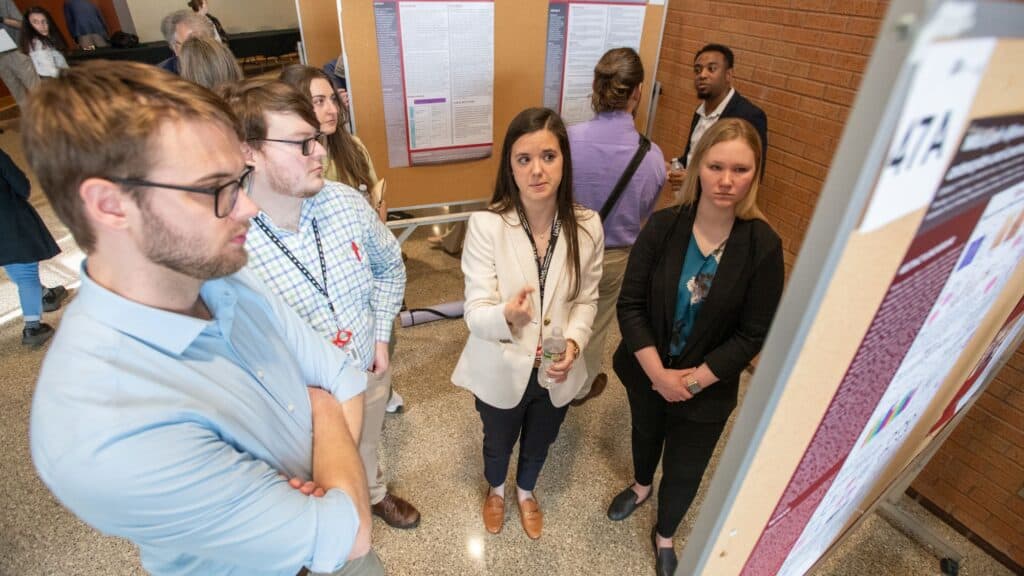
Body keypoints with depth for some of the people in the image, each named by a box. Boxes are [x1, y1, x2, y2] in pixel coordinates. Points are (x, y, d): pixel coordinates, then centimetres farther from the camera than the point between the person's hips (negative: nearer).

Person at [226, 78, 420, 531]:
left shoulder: (346, 201, -16)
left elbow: (390, 265, 1)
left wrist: (381, 336, -2)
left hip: (369, 370, 4)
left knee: (367, 450, 34)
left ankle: (374, 494, 67)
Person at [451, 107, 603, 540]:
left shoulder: (587, 226, -15)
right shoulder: (486, 225, -24)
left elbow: (586, 299, -2)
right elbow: (476, 313, -23)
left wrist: (573, 342, -20)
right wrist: (508, 315, -45)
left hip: (557, 372, 3)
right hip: (502, 370, -2)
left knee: (539, 443, 30)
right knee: (498, 442, 28)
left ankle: (526, 491, 65)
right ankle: (496, 489, 64)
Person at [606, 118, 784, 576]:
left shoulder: (763, 246, -17)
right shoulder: (662, 226, -16)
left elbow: (752, 334, -13)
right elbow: (630, 304, -14)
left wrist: (694, 380, -17)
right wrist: (658, 373, -20)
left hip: (708, 385, -1)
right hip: (646, 371, 2)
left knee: (684, 470, 15)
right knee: (645, 430, 28)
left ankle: (664, 536, 48)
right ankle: (641, 485, 62)